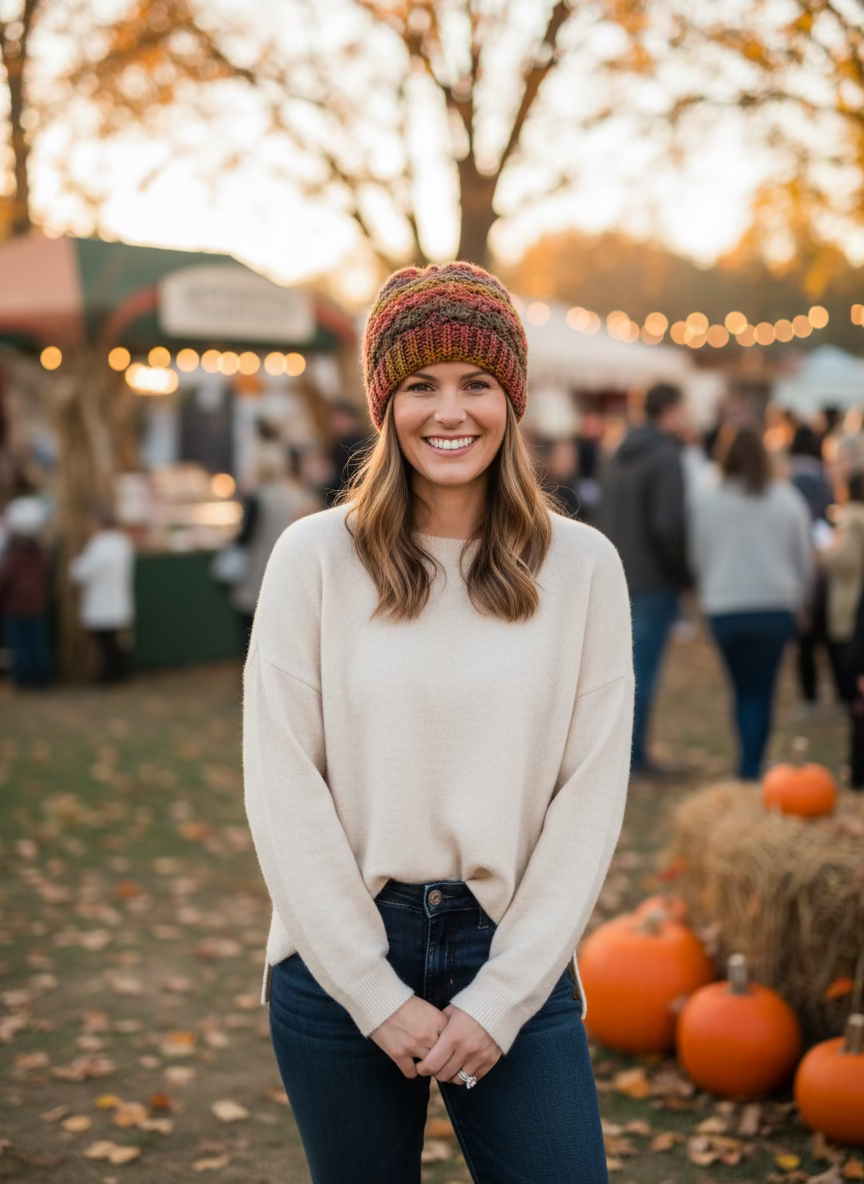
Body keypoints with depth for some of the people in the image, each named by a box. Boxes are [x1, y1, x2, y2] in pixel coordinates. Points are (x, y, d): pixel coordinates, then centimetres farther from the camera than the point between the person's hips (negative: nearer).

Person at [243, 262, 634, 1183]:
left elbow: (592, 793, -2)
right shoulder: (316, 556, -3)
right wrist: (378, 994, -9)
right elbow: (281, 786, -6)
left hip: (514, 959, 1)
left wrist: (500, 998, -7)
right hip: (340, 962, 0)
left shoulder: (582, 567, -1)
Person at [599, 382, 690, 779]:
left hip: (619, 577, 8)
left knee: (625, 663, 16)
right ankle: (635, 756, 4)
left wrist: (616, 559, 17)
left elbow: (605, 513, 16)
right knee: (643, 668, -2)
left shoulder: (621, 454, 12)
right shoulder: (667, 459, -16)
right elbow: (668, 525, -23)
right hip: (655, 580, -8)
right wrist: (685, 571, -10)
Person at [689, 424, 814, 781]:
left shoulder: (704, 500, -2)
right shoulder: (787, 500, -1)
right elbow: (805, 559, 6)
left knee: (743, 690, 16)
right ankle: (751, 767, -3)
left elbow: (697, 556, 4)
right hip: (775, 609, -1)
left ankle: (749, 763, 14)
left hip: (723, 610, 1)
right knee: (761, 691, 5)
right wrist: (799, 599, 21)